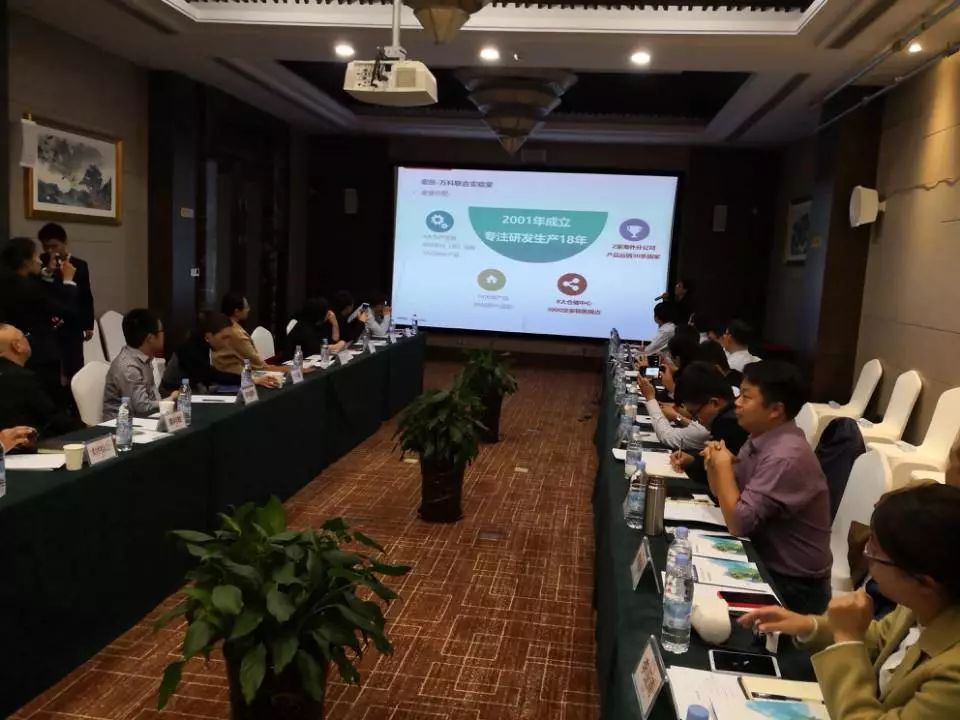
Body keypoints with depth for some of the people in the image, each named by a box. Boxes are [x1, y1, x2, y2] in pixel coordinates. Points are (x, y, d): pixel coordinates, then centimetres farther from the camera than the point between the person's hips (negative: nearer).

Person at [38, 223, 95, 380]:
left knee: (75, 370, 2)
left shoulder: (80, 265, 6)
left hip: (72, 327, 1)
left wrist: (88, 325, 10)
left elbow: (86, 296, 10)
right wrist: (48, 272, -20)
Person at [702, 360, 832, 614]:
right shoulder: (760, 437, 1)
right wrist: (714, 463, -9)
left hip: (791, 585, -7)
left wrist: (723, 464, -16)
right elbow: (725, 495, 10)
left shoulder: (786, 458, -27)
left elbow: (738, 522, -27)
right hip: (763, 560, 7)